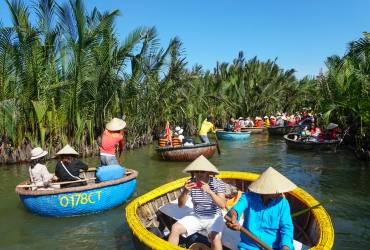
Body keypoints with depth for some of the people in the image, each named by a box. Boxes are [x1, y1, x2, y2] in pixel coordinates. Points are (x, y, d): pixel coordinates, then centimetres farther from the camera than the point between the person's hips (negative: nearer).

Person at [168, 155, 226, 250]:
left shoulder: (218, 183, -13)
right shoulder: (191, 182, -7)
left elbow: (222, 205, -22)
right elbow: (180, 205, -7)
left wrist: (210, 192, -36)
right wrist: (185, 192, -28)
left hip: (214, 217, -3)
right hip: (196, 216, 3)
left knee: (215, 238, -31)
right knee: (175, 228, -13)